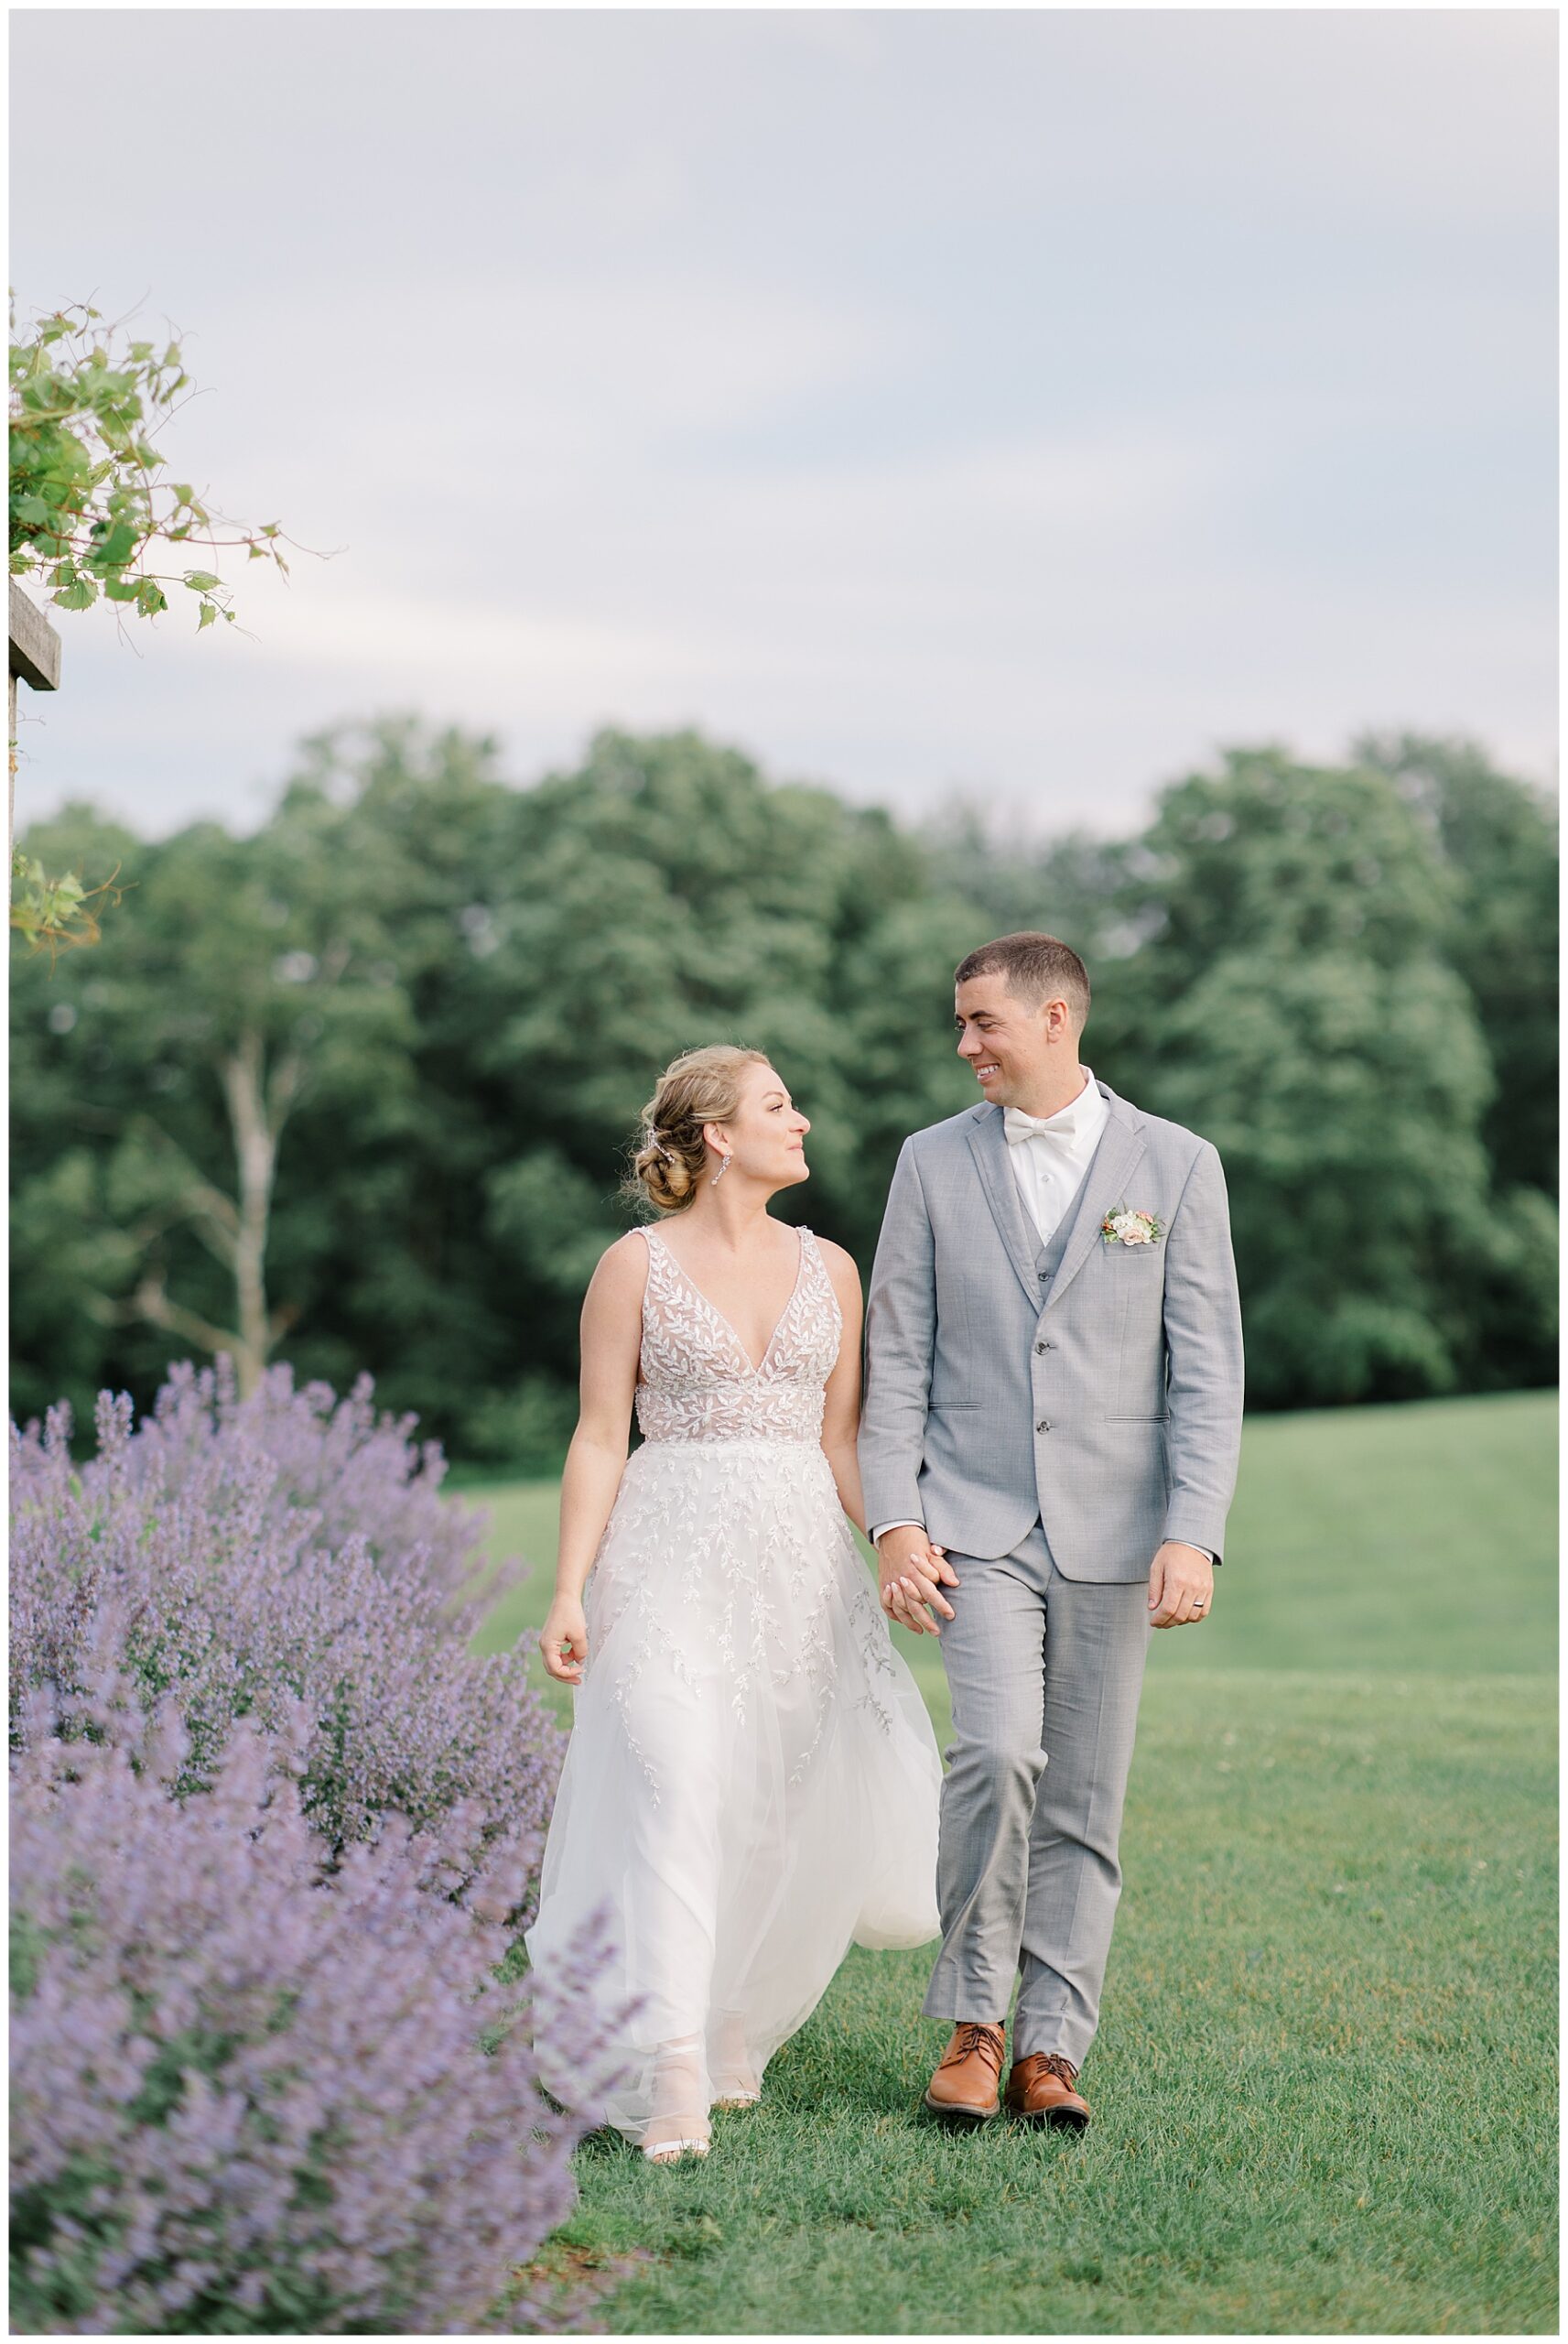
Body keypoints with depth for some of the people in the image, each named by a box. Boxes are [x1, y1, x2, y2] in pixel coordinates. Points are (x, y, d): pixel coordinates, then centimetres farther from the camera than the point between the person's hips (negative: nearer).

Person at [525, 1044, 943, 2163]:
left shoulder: (829, 1269, 10)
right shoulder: (637, 1264, 0)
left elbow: (841, 1439, 12)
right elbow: (600, 1439, -1)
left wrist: (896, 1544, -4)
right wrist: (570, 1592, -9)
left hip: (803, 1564, 4)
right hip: (671, 1556, -4)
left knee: (792, 1820, 5)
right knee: (676, 1794, -16)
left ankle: (731, 2029, 28)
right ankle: (672, 2076, -19)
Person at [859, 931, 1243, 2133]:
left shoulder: (1177, 1164, 2)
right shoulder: (935, 1162, 6)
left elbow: (1207, 1370, -1)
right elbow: (896, 1359, 5)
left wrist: (1194, 1534, -11)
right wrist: (894, 1522, -5)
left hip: (1111, 1527, 0)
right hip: (976, 1520, 0)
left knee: (1084, 1801, 3)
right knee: (998, 1754, -18)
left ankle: (1051, 2048, 13)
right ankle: (976, 2021, -2)